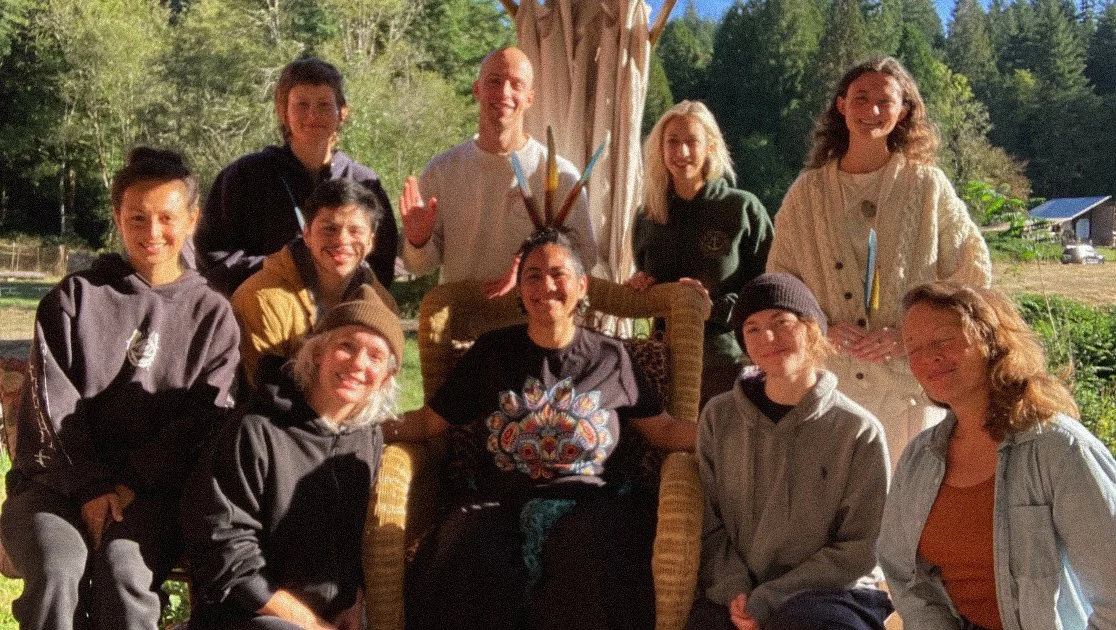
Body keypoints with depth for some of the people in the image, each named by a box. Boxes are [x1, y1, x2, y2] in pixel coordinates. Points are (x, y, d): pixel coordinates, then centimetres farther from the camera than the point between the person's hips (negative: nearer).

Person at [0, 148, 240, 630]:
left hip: (150, 489, 0)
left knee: (124, 568, -31)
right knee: (59, 566, -31)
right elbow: (52, 404, 0)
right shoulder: (75, 297, 8)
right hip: (55, 481, 1)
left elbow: (203, 418, 1)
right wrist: (90, 488, -11)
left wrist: (132, 485, -10)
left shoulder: (212, 315, 8)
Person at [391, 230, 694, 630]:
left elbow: (664, 431, 14)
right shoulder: (491, 351, 14)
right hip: (497, 503, 1)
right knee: (466, 585, -32)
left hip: (586, 504, 0)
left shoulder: (610, 357, 13)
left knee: (592, 593, -34)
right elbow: (428, 422, 14)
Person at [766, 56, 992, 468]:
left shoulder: (928, 187, 2)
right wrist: (824, 329, -9)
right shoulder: (808, 192, 6)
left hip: (911, 380, -1)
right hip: (831, 381, 1)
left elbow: (973, 274, 2)